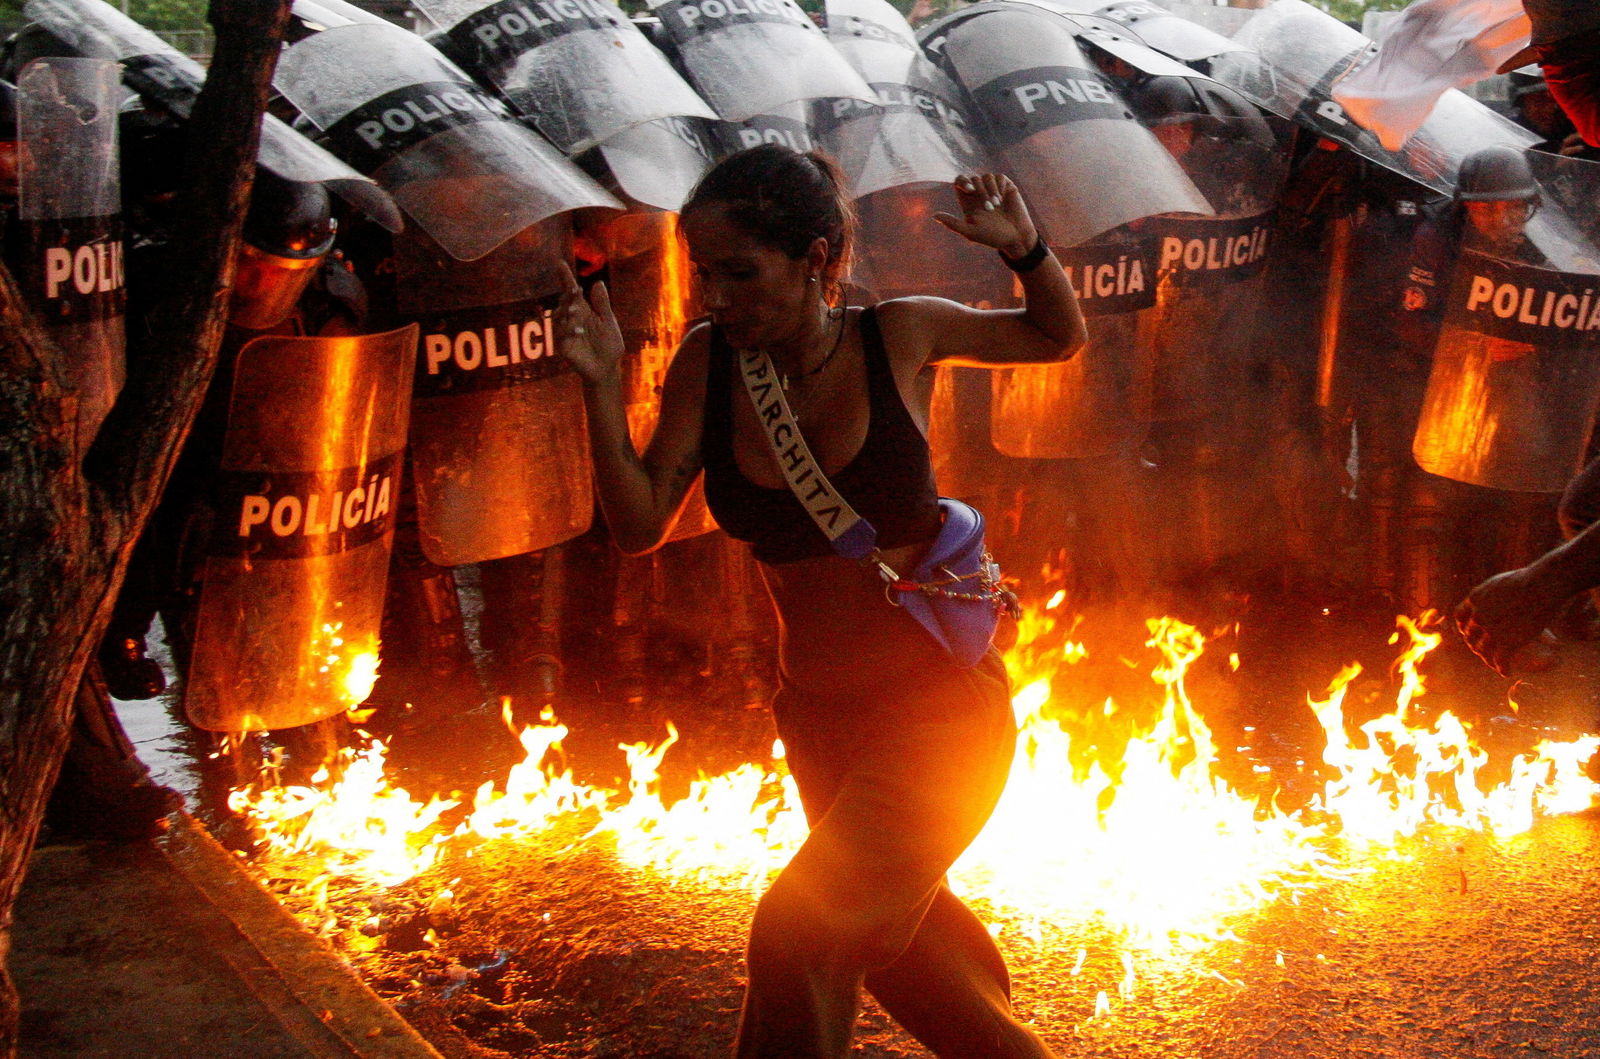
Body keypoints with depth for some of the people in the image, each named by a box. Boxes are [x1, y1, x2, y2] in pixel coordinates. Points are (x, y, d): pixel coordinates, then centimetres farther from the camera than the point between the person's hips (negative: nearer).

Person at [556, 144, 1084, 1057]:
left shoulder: (901, 337, -11)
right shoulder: (709, 363, -6)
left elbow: (1060, 337, 5)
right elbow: (641, 526, -7)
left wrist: (1025, 248, -15)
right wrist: (602, 386, -19)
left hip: (942, 706, -5)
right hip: (821, 716, 5)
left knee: (801, 932, -17)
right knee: (901, 932, 25)